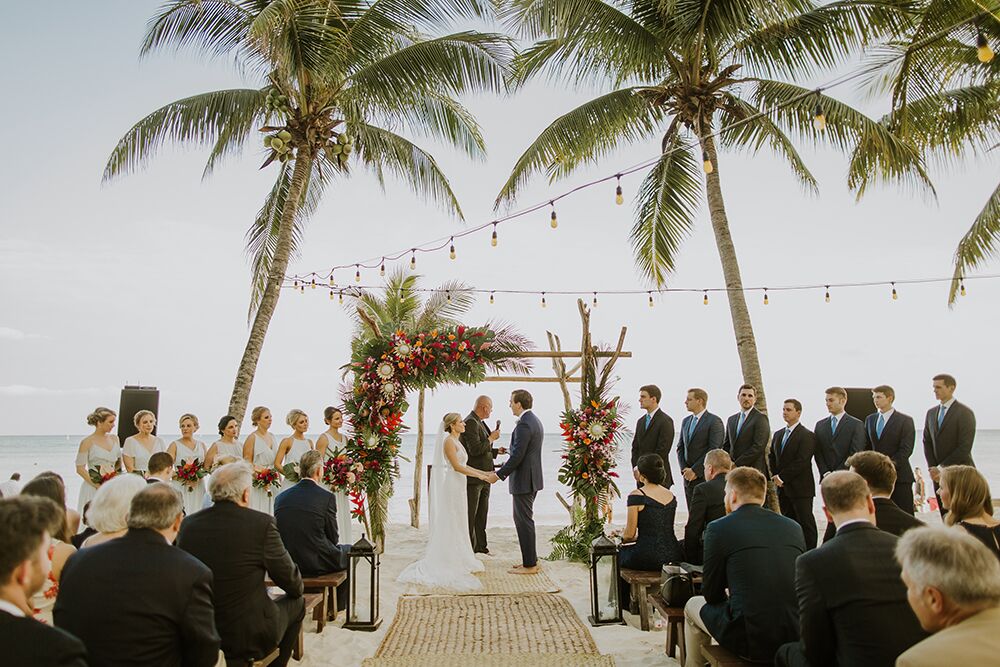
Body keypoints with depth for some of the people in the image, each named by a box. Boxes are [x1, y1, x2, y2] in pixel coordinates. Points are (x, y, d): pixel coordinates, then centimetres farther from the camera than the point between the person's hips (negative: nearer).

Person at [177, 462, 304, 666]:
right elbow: (293, 586, -7)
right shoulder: (261, 523, -17)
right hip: (250, 640, -5)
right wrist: (297, 588, 17)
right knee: (296, 603, 22)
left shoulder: (188, 523, -4)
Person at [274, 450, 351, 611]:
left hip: (287, 564, 5)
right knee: (349, 551, 26)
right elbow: (334, 538, -6)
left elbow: (281, 533, 7)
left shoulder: (281, 497, -1)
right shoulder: (327, 497, -15)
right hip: (317, 563, -5)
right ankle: (339, 605, 35)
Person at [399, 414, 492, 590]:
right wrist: (478, 475, -16)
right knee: (450, 523, -3)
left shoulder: (455, 441, 16)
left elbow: (463, 465, 17)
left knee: (457, 523, 13)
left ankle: (456, 560, 20)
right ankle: (448, 561, 3)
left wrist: (483, 472, 12)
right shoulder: (448, 441, -14)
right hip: (450, 484, -10)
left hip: (457, 486, 10)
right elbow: (456, 466, -18)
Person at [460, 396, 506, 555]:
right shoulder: (470, 423, -17)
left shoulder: (479, 423, 15)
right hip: (472, 477, -10)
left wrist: (496, 451, 12)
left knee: (482, 513, 16)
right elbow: (475, 449, -26)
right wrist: (491, 438, -15)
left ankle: (480, 545, 25)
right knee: (470, 515, -1)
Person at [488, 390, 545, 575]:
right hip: (531, 478, 10)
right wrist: (502, 470, 19)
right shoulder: (535, 421, 13)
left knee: (524, 521, -2)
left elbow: (517, 455, -22)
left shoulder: (524, 424, -19)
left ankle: (529, 565, 5)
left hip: (523, 480, -10)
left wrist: (499, 475, -15)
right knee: (523, 519, 18)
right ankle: (531, 559, 24)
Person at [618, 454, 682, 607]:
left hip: (648, 559, -6)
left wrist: (623, 538, 16)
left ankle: (623, 603, 38)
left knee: (621, 555, 26)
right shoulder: (671, 495, 9)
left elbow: (629, 534, -7)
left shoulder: (636, 495, -10)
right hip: (674, 556, 6)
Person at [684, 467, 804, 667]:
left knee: (693, 605, 23)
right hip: (796, 638, 5)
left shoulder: (718, 528, -7)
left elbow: (711, 595, 1)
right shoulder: (793, 527, 6)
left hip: (750, 642, -5)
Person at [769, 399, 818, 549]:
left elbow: (801, 462, -16)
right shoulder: (778, 434, 16)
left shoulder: (807, 435, -8)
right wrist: (775, 477, 2)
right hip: (783, 488, 7)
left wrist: (782, 477, -14)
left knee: (806, 523, -2)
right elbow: (772, 458, 17)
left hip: (801, 488, -7)